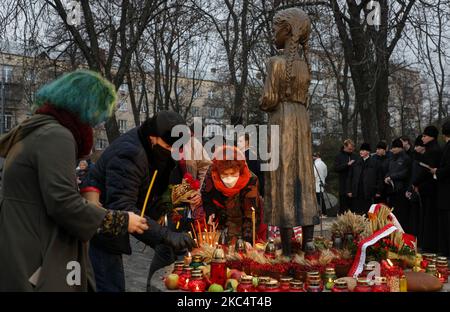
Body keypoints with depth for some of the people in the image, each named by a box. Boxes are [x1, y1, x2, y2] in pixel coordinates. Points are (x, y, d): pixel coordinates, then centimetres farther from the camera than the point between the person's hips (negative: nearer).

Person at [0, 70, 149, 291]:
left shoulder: (32, 131, 16)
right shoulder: (57, 135, -16)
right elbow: (64, 204, -23)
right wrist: (121, 221, -13)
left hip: (21, 252, 10)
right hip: (36, 263, -10)